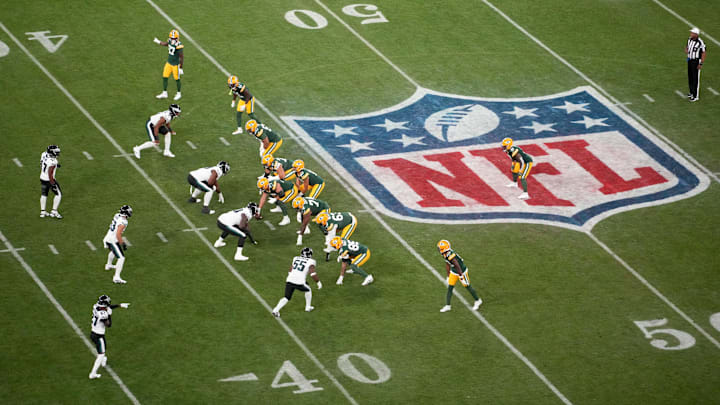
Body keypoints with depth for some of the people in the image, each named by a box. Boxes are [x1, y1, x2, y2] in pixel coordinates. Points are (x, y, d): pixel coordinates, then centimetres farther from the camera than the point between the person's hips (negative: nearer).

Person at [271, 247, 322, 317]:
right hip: (299, 283, -3)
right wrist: (318, 282, 2)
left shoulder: (296, 259, 18)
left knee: (286, 298, 12)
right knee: (308, 290, 27)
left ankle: (276, 310, -7)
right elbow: (312, 273, -8)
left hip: (289, 280, 3)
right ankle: (308, 307, 36)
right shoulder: (311, 262, 3)